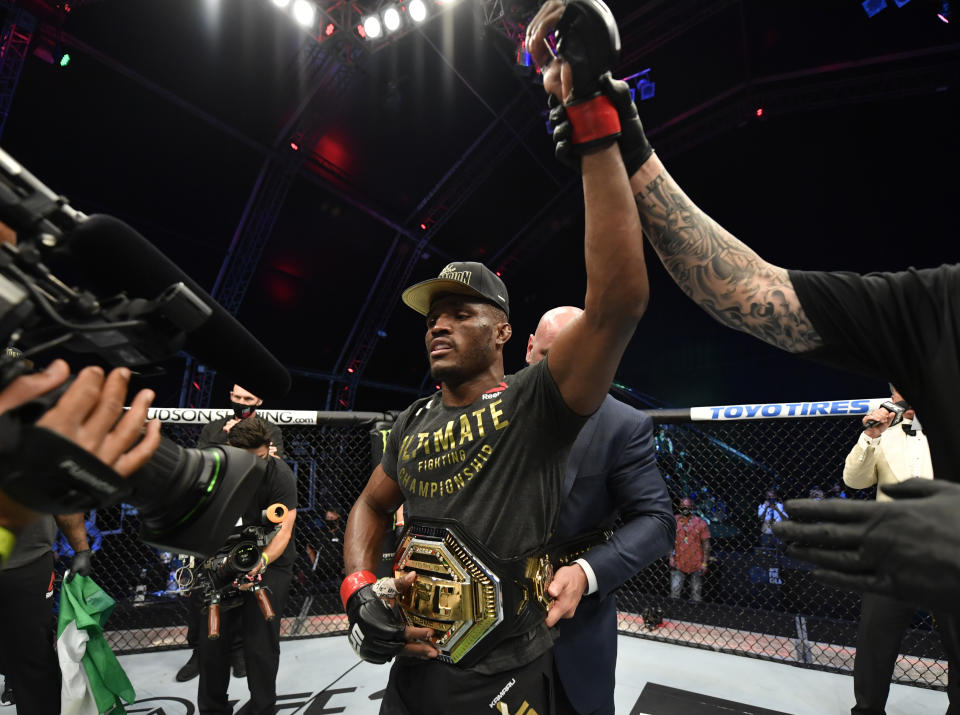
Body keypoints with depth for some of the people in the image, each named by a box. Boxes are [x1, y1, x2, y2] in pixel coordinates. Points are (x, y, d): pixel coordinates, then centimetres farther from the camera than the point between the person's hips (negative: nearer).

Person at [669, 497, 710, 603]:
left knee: (695, 594, 9)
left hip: (696, 566, -1)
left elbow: (706, 544, -3)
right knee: (674, 592, 1)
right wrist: (671, 556, -1)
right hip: (678, 565, 1)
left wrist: (704, 563, -6)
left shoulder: (700, 523, -5)